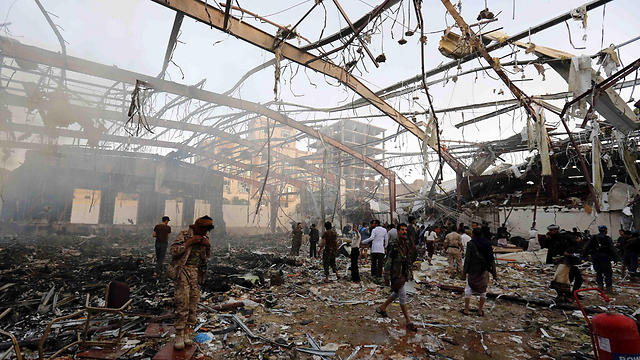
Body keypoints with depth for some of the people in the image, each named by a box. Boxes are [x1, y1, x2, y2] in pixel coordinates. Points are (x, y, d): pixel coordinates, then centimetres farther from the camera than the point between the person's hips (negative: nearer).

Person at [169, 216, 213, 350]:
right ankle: (179, 335, 1)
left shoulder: (204, 238, 11)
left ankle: (187, 333, 16)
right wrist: (189, 242, -18)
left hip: (197, 273, 5)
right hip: (183, 271, -5)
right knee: (182, 303, -8)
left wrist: (208, 246, 0)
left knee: (193, 304, 6)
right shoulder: (184, 235, -4)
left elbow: (208, 256, 19)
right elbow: (173, 251, -12)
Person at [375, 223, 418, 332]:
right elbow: (388, 263, -17)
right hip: (396, 275, -8)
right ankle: (408, 321, 10)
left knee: (396, 294, 19)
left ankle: (382, 308, 38)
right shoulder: (394, 246, -19)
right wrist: (386, 278, -16)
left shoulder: (408, 244, 5)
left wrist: (409, 272, 17)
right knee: (403, 295, -3)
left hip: (404, 274, 8)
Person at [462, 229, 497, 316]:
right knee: (483, 291, 14)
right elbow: (491, 259, 5)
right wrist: (494, 273, 8)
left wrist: (465, 270, -4)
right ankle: (480, 311, 18)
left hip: (473, 270, -4)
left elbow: (467, 258, -11)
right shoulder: (487, 244, 4)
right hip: (484, 270, 4)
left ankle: (466, 310, 11)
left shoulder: (471, 244, -9)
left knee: (468, 289, 7)